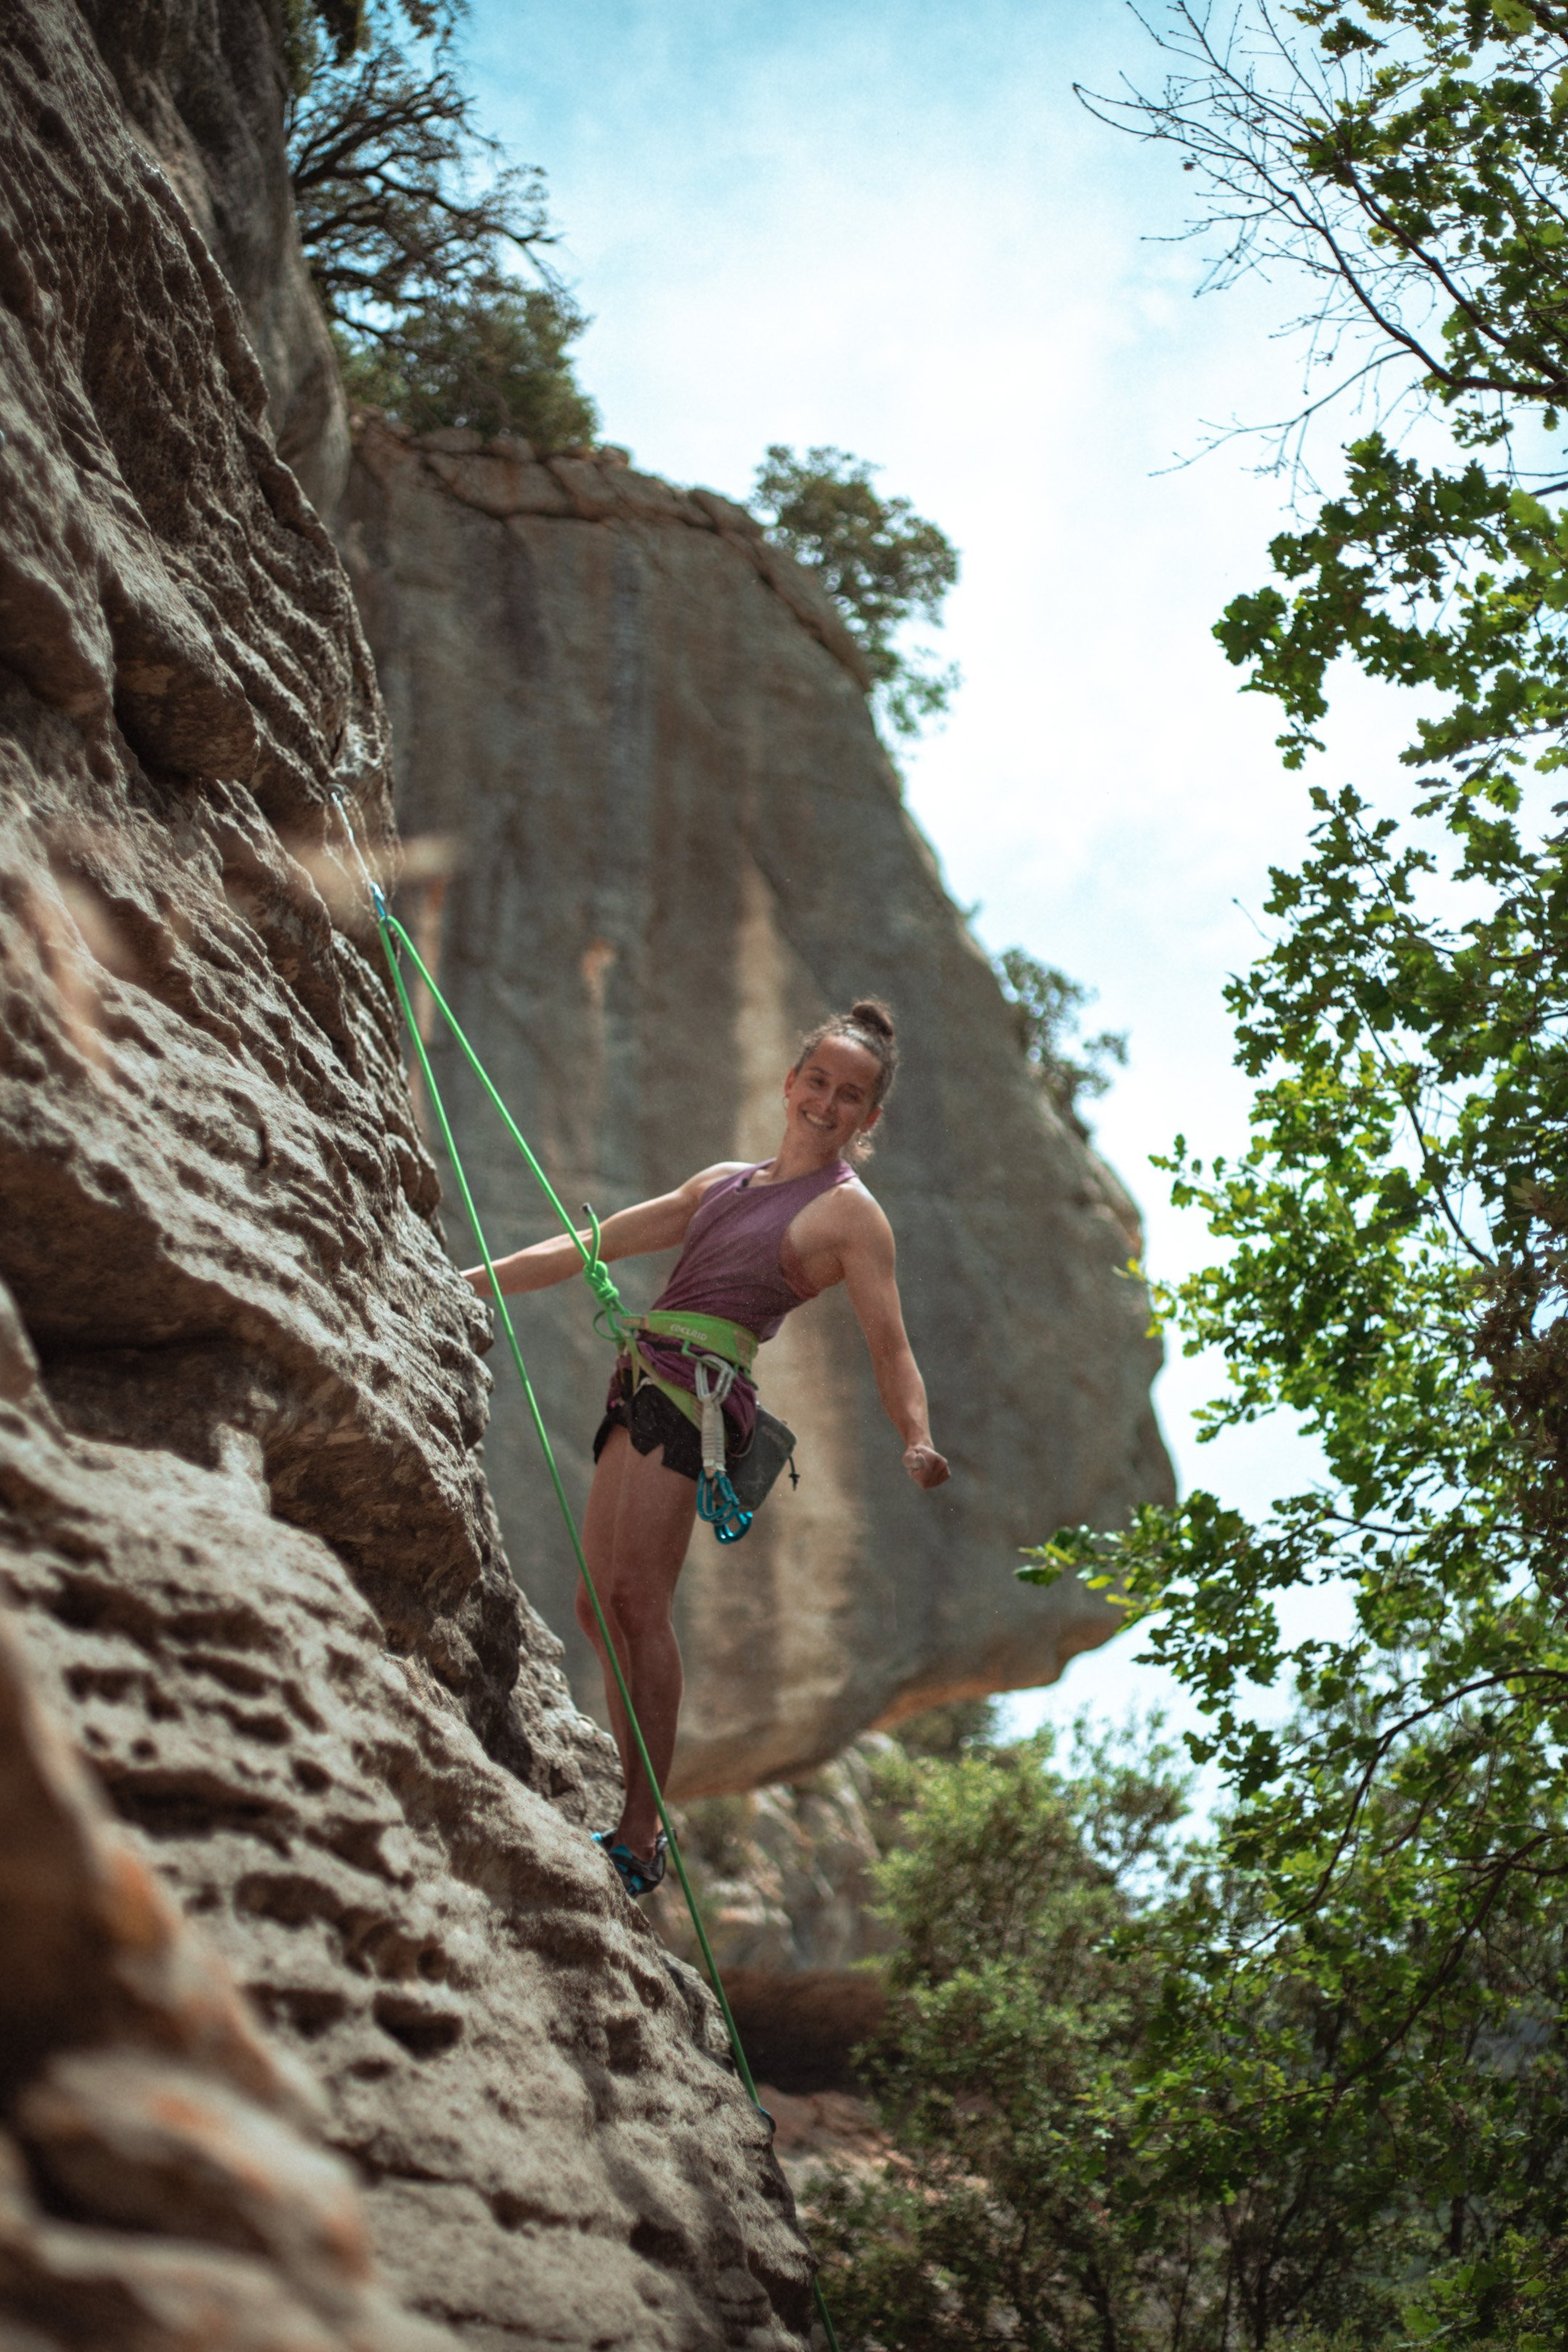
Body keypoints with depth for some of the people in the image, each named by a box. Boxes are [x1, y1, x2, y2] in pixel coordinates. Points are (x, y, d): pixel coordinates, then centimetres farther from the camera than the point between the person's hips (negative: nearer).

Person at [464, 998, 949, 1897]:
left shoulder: (849, 1213, 3)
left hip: (701, 1391, -7)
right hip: (644, 1386, 7)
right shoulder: (724, 1182, 23)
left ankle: (642, 1837, -18)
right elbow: (589, 1246, 25)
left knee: (635, 1599, -19)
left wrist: (919, 1441, -25)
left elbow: (891, 1347, -5)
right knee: (601, 1609, 4)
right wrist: (467, 1282, 23)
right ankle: (636, 1821, 10)